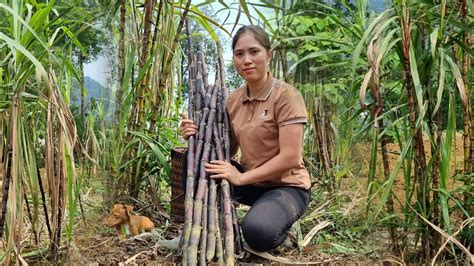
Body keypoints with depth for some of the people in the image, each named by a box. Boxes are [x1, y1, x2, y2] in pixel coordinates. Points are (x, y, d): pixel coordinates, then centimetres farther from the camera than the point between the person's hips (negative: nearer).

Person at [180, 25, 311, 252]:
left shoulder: (286, 95, -16)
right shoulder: (233, 99, 4)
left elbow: (289, 158, -21)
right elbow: (229, 149, 7)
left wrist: (241, 178, -23)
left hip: (286, 186, -6)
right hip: (251, 182, 6)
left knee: (257, 232, -34)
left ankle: (280, 222, 1)